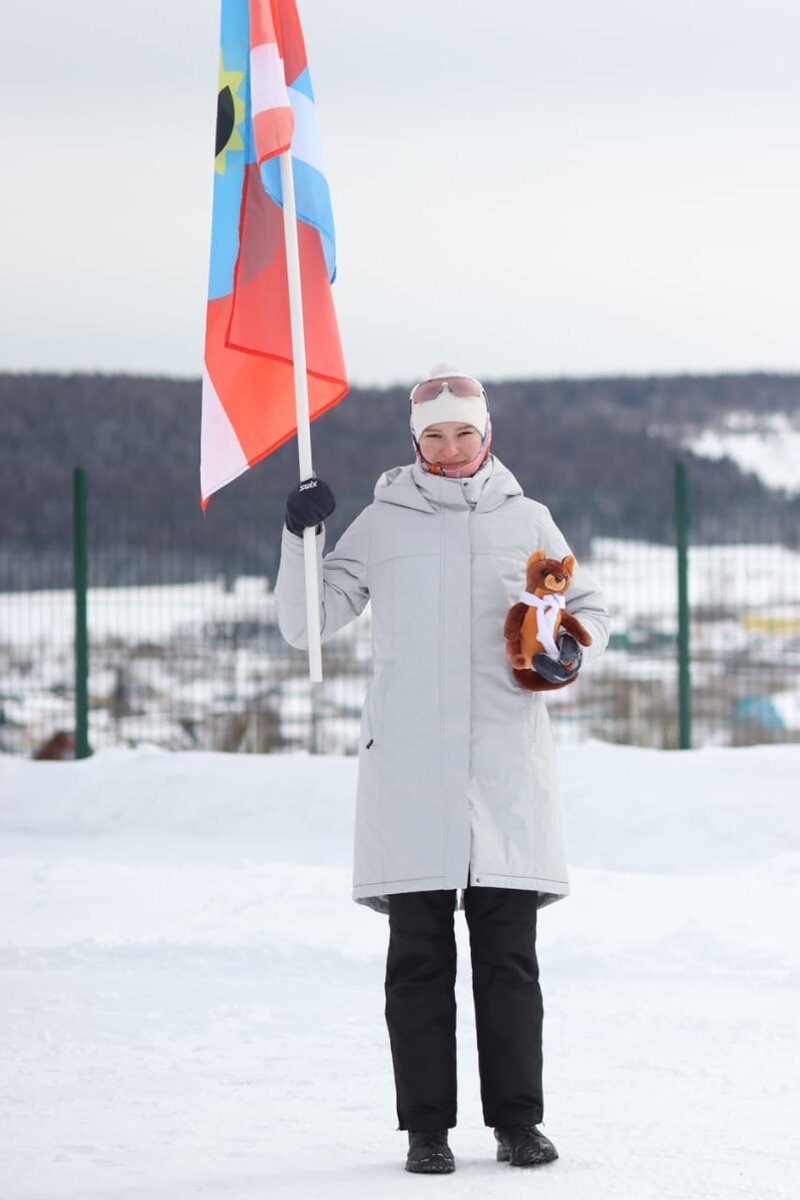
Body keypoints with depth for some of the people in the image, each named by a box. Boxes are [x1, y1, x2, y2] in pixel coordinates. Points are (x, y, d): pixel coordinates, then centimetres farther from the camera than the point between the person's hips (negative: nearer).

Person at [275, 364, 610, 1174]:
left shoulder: (525, 521, 11)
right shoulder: (383, 524, 8)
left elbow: (588, 607, 19)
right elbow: (307, 622, 7)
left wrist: (575, 653, -3)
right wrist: (299, 539, -8)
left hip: (506, 765, 1)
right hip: (408, 766, -1)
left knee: (508, 954, 2)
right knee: (420, 956, 0)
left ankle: (517, 1121, 7)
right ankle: (426, 1127, 3)